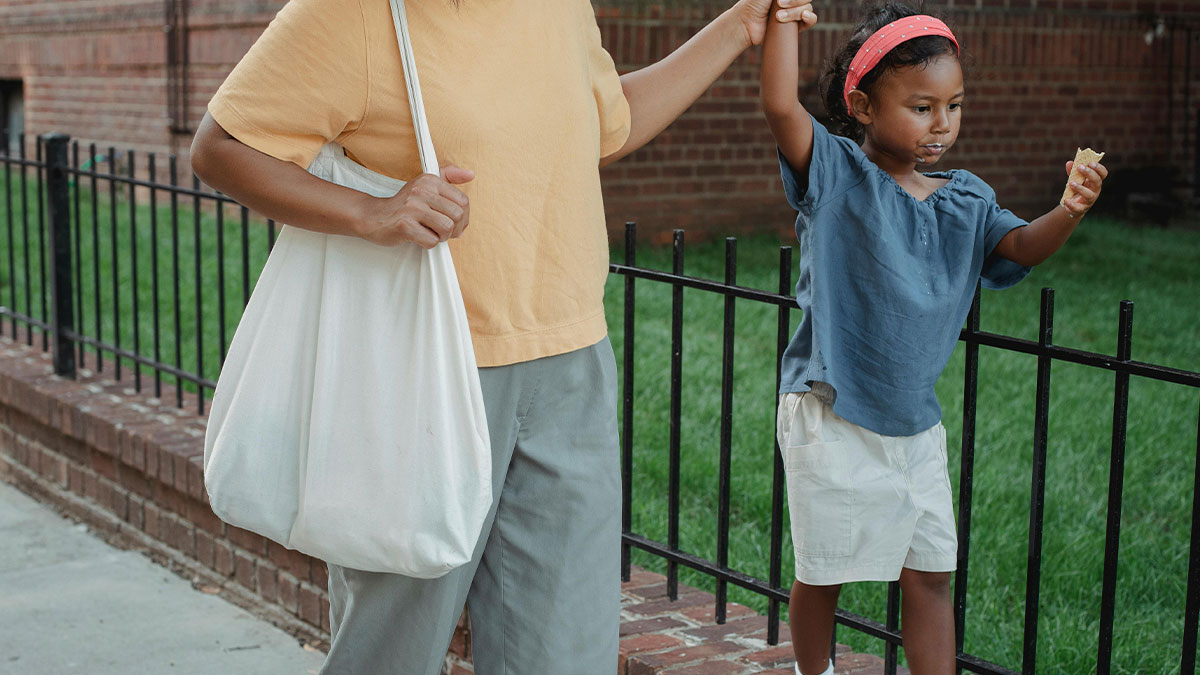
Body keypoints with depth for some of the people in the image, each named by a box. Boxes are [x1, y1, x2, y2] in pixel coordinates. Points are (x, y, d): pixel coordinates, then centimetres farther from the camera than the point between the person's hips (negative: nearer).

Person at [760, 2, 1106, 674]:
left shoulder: (964, 199, 4)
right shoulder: (836, 176, -11)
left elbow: (1023, 246, -11)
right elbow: (780, 105, -26)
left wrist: (1068, 213, -30)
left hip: (916, 421, 5)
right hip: (832, 417, -4)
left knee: (931, 572, 9)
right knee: (823, 571, 11)